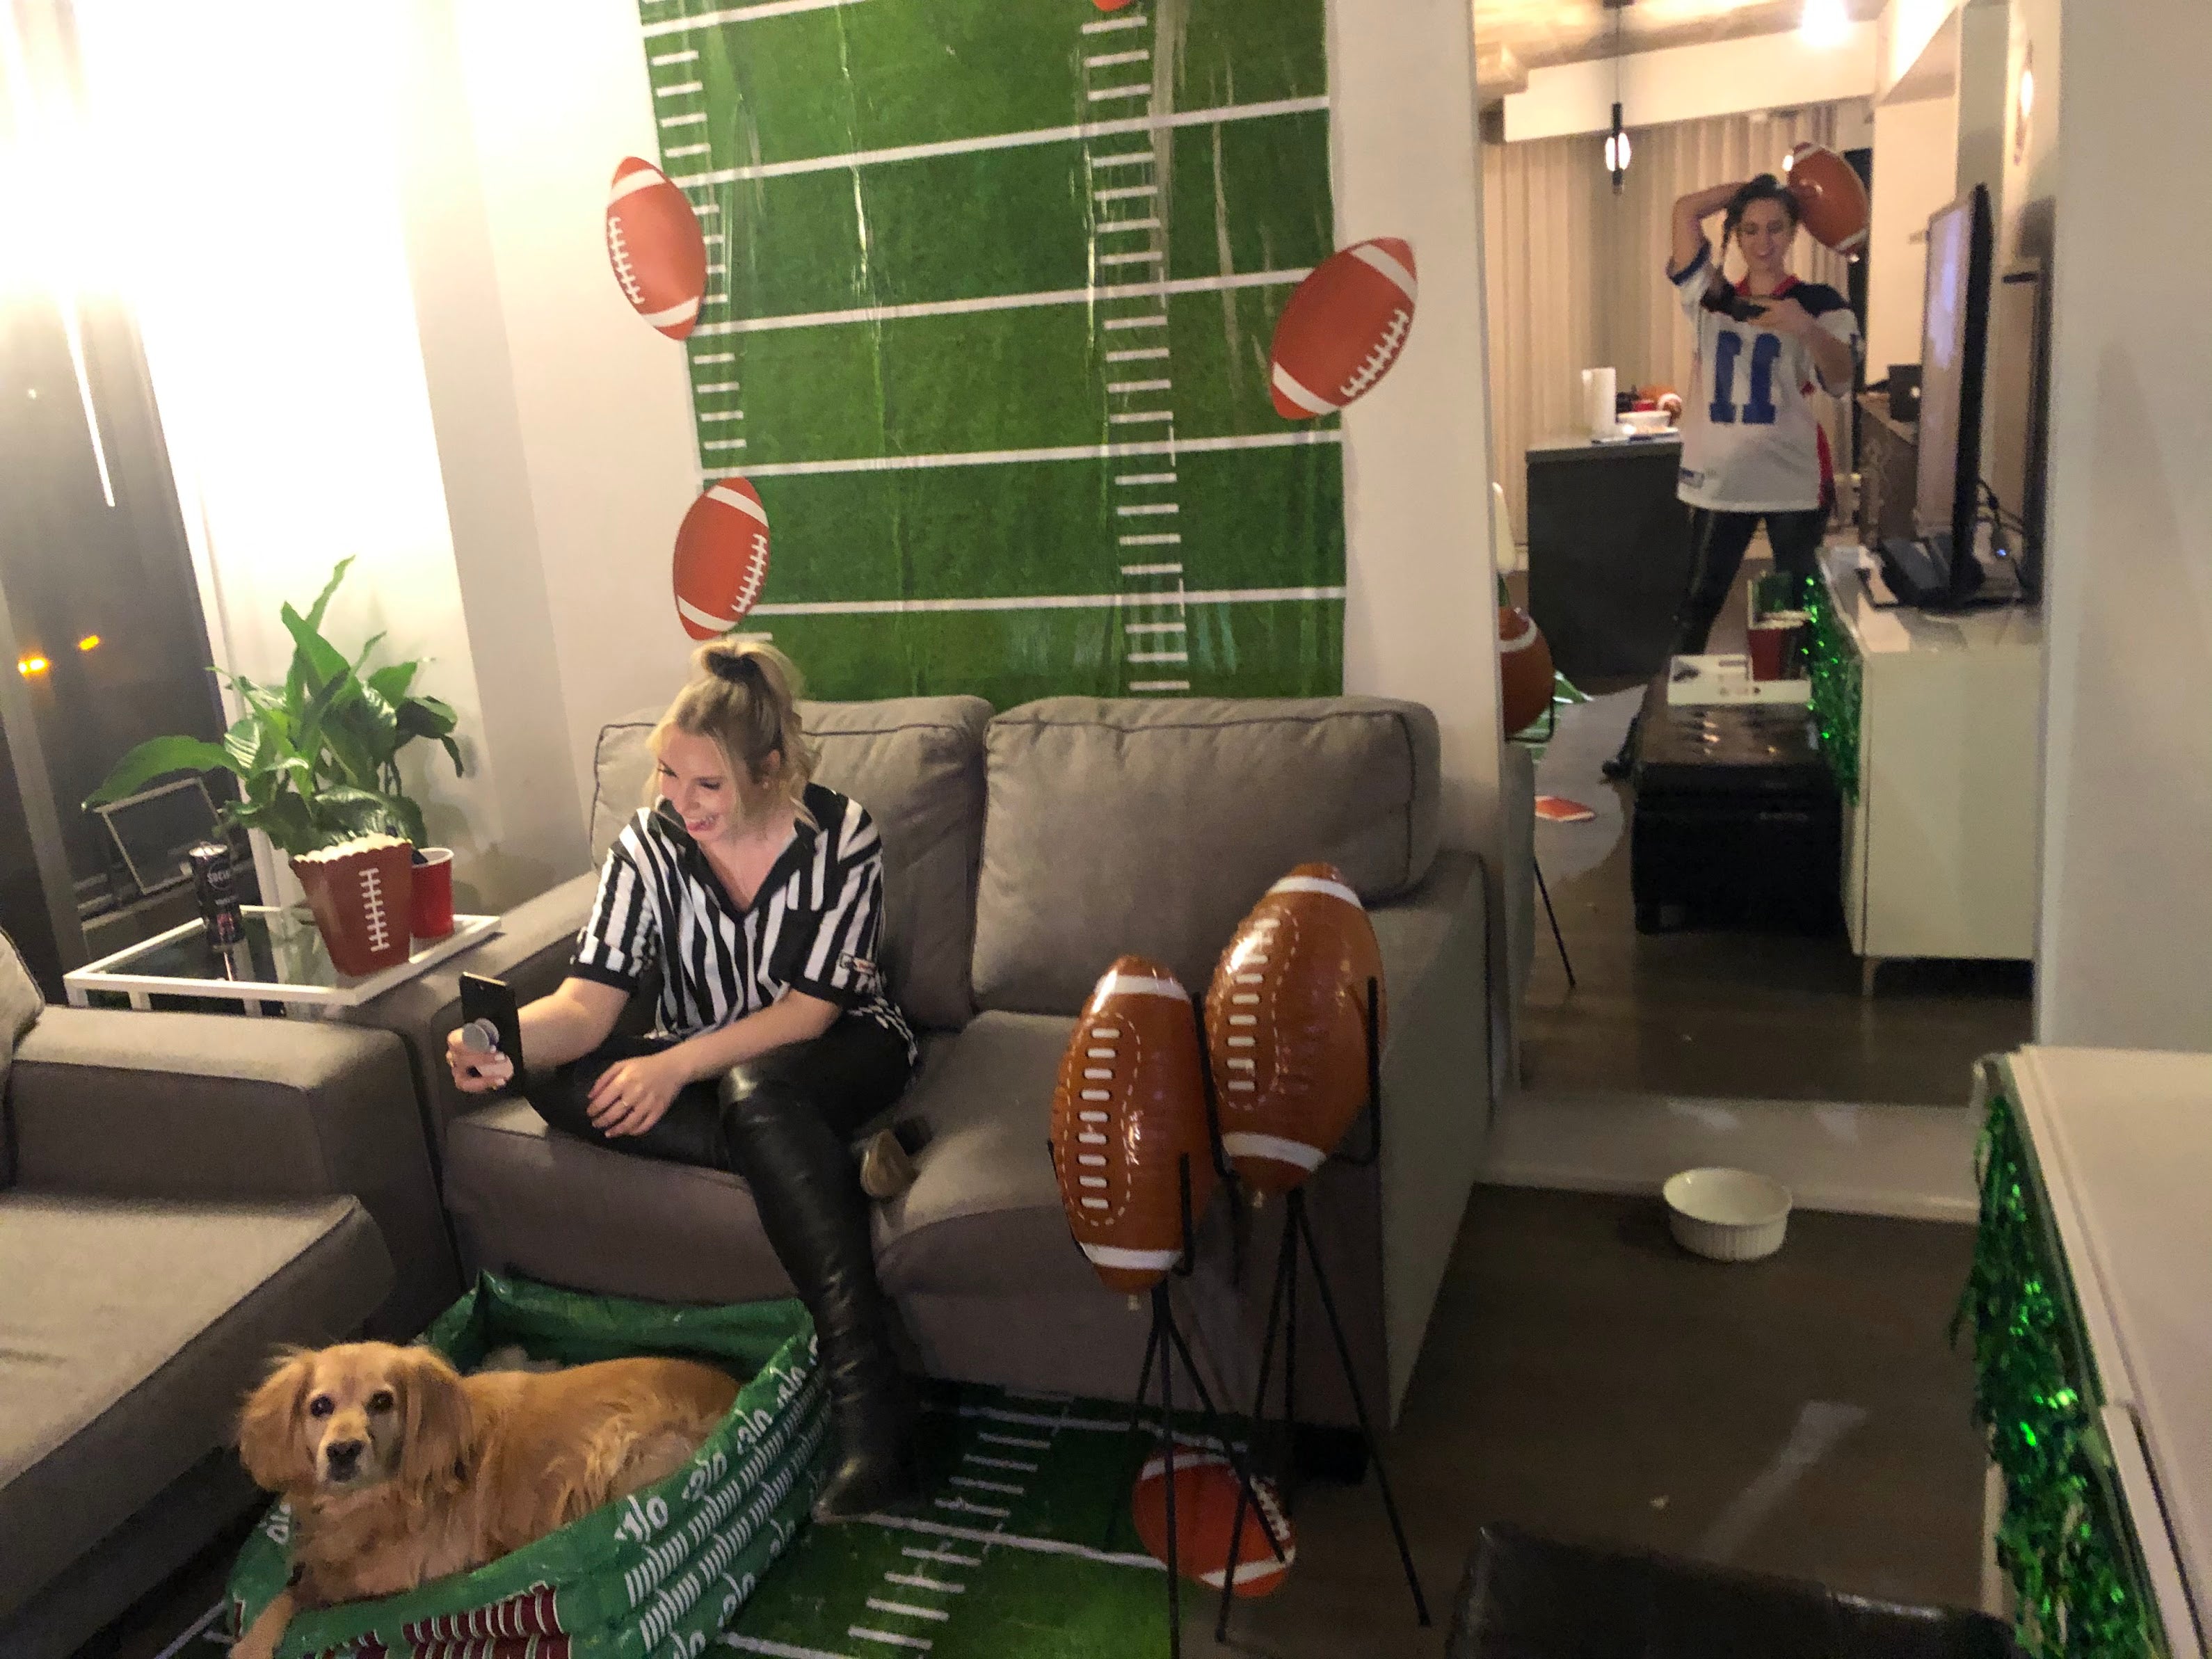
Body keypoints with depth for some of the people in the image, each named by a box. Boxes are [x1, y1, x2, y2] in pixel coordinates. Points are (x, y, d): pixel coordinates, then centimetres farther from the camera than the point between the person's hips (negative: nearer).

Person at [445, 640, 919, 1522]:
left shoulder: (842, 834, -17)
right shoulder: (650, 843, -8)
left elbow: (808, 1009, -18)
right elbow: (587, 1003, -16)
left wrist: (677, 1066, -31)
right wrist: (507, 1043, -39)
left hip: (842, 1051, -4)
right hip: (705, 1066, 4)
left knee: (755, 1092, -40)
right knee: (559, 1084, -24)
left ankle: (870, 1415, -43)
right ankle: (835, 1165, -25)